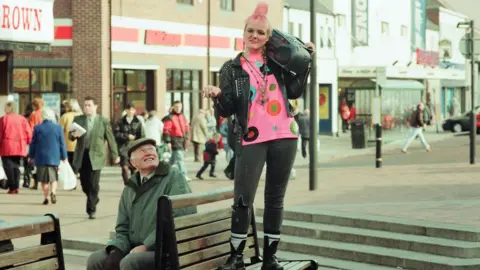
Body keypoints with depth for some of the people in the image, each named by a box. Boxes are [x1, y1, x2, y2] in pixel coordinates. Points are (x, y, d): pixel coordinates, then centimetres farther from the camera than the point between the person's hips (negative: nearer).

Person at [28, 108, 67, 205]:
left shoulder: (37, 128, -2)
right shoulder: (58, 128, -3)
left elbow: (33, 144, 3)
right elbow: (62, 144, 0)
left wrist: (31, 156, 13)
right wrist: (64, 157, 8)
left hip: (41, 158, 0)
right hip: (54, 158, 0)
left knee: (43, 179, 9)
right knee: (54, 177, 10)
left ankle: (46, 197, 4)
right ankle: (53, 192, -15)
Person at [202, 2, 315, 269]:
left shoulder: (276, 63, 12)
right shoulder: (232, 69, 6)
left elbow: (295, 91, 9)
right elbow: (228, 110, 1)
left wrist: (306, 62, 7)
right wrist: (218, 96, -20)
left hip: (284, 137, 2)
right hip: (252, 139, -2)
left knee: (275, 198, 7)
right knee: (243, 199, -9)